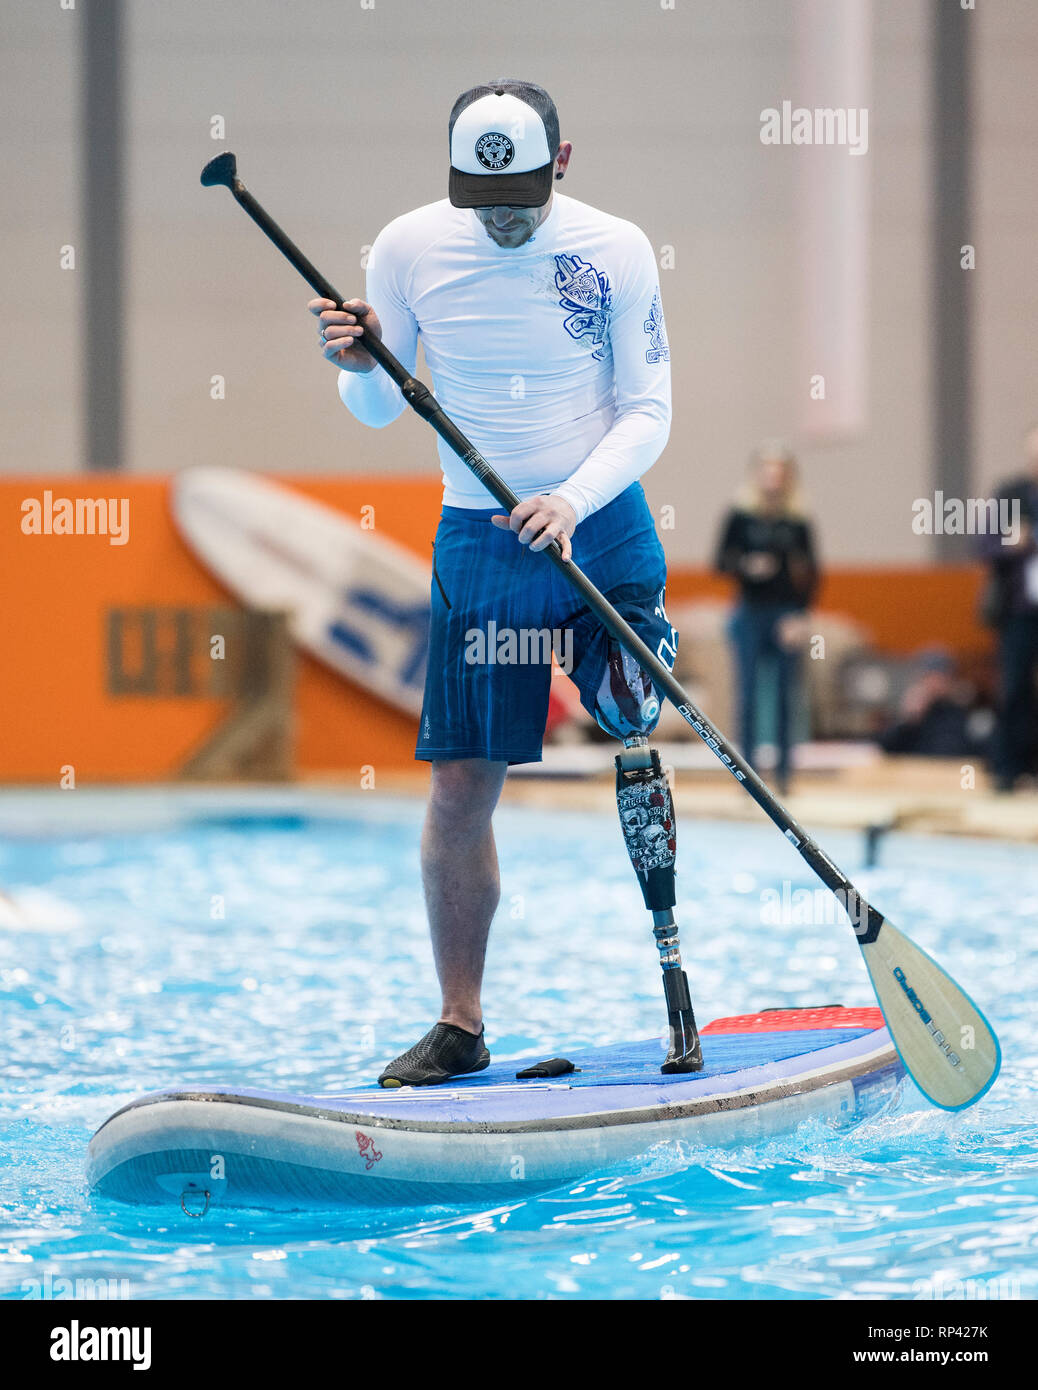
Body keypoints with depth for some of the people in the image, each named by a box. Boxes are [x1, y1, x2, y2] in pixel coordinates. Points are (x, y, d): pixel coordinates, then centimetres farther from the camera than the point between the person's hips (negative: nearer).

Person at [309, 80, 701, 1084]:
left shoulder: (614, 250, -6)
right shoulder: (408, 249, -2)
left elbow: (647, 411, -5)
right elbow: (379, 413, 7)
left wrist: (573, 501, -22)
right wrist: (359, 365, -16)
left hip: (604, 531, -1)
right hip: (478, 545, 1)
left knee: (634, 750, -4)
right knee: (459, 788, -1)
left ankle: (677, 995, 9)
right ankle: (460, 1025, 8)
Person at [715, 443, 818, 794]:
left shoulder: (798, 521, 2)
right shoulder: (740, 516, 1)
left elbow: (810, 573, 2)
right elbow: (722, 561, 3)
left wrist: (800, 617, -7)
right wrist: (747, 566, -17)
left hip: (787, 617, 0)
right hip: (750, 612, 0)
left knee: (785, 696, 3)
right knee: (748, 695, 0)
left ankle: (783, 771, 9)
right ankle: (748, 768, 5)